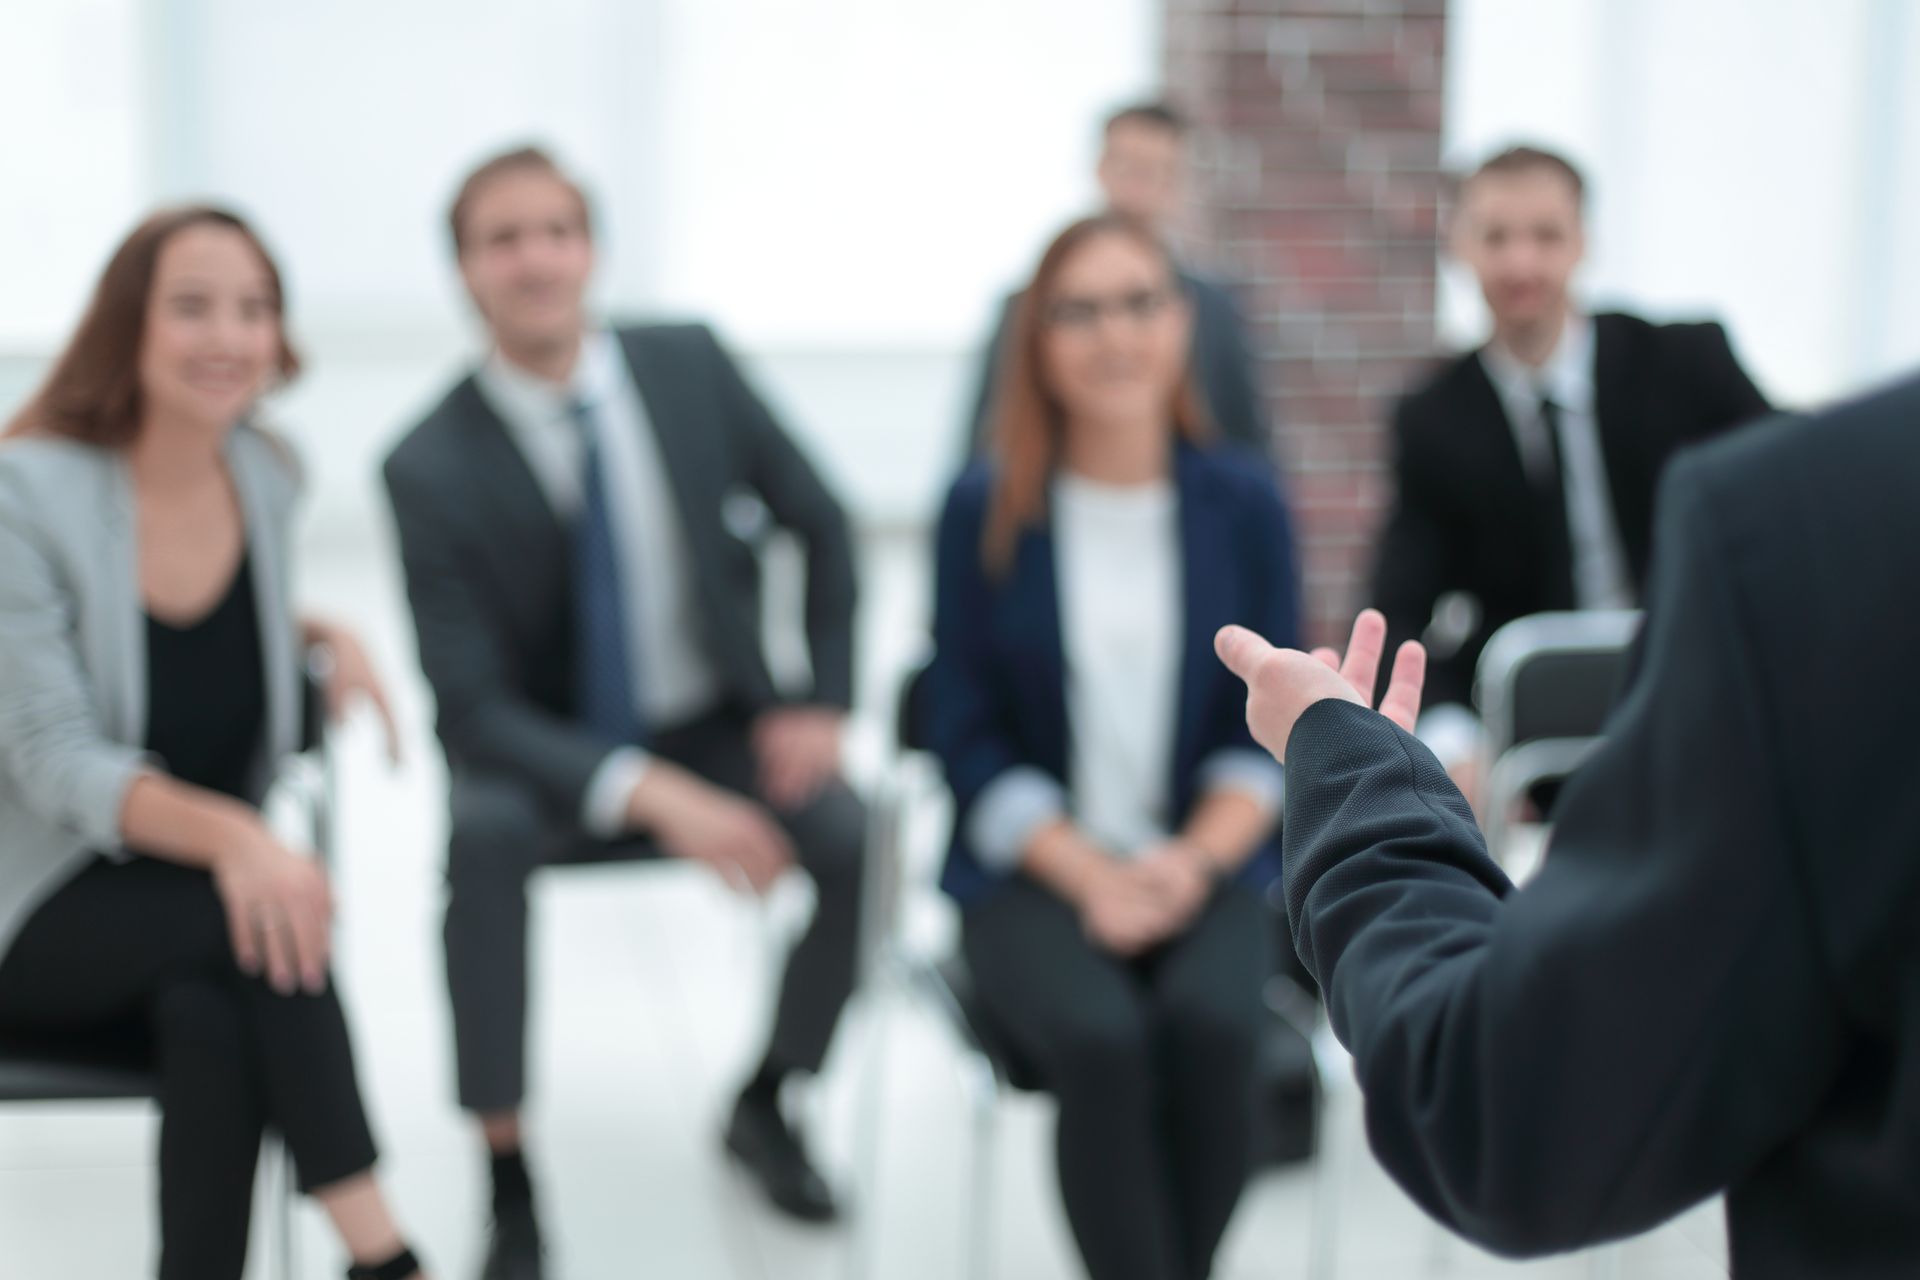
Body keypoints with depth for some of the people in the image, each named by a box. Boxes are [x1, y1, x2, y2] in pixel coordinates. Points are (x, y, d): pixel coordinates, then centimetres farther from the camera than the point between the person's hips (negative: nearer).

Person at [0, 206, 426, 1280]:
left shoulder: (267, 478, 2)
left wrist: (327, 636, 1)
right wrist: (226, 834, -37)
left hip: (211, 900, 4)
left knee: (209, 1015, -33)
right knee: (249, 921, -34)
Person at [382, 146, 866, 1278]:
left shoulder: (691, 364, -7)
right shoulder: (432, 467, -15)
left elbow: (822, 525, 5)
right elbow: (472, 708, -18)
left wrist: (823, 703, -6)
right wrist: (654, 797, -30)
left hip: (722, 727, 2)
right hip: (553, 753, -2)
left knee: (854, 835, -26)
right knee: (483, 839, -35)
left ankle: (766, 1101, 3)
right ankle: (508, 1180, -18)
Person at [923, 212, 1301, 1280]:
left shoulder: (1246, 503, 4)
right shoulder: (986, 510, 0)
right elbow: (967, 733, 1)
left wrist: (1194, 856, -12)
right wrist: (1090, 874, -12)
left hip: (1208, 866, 1)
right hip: (1037, 872, -1)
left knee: (1210, 1023, -30)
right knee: (1101, 1039, -31)